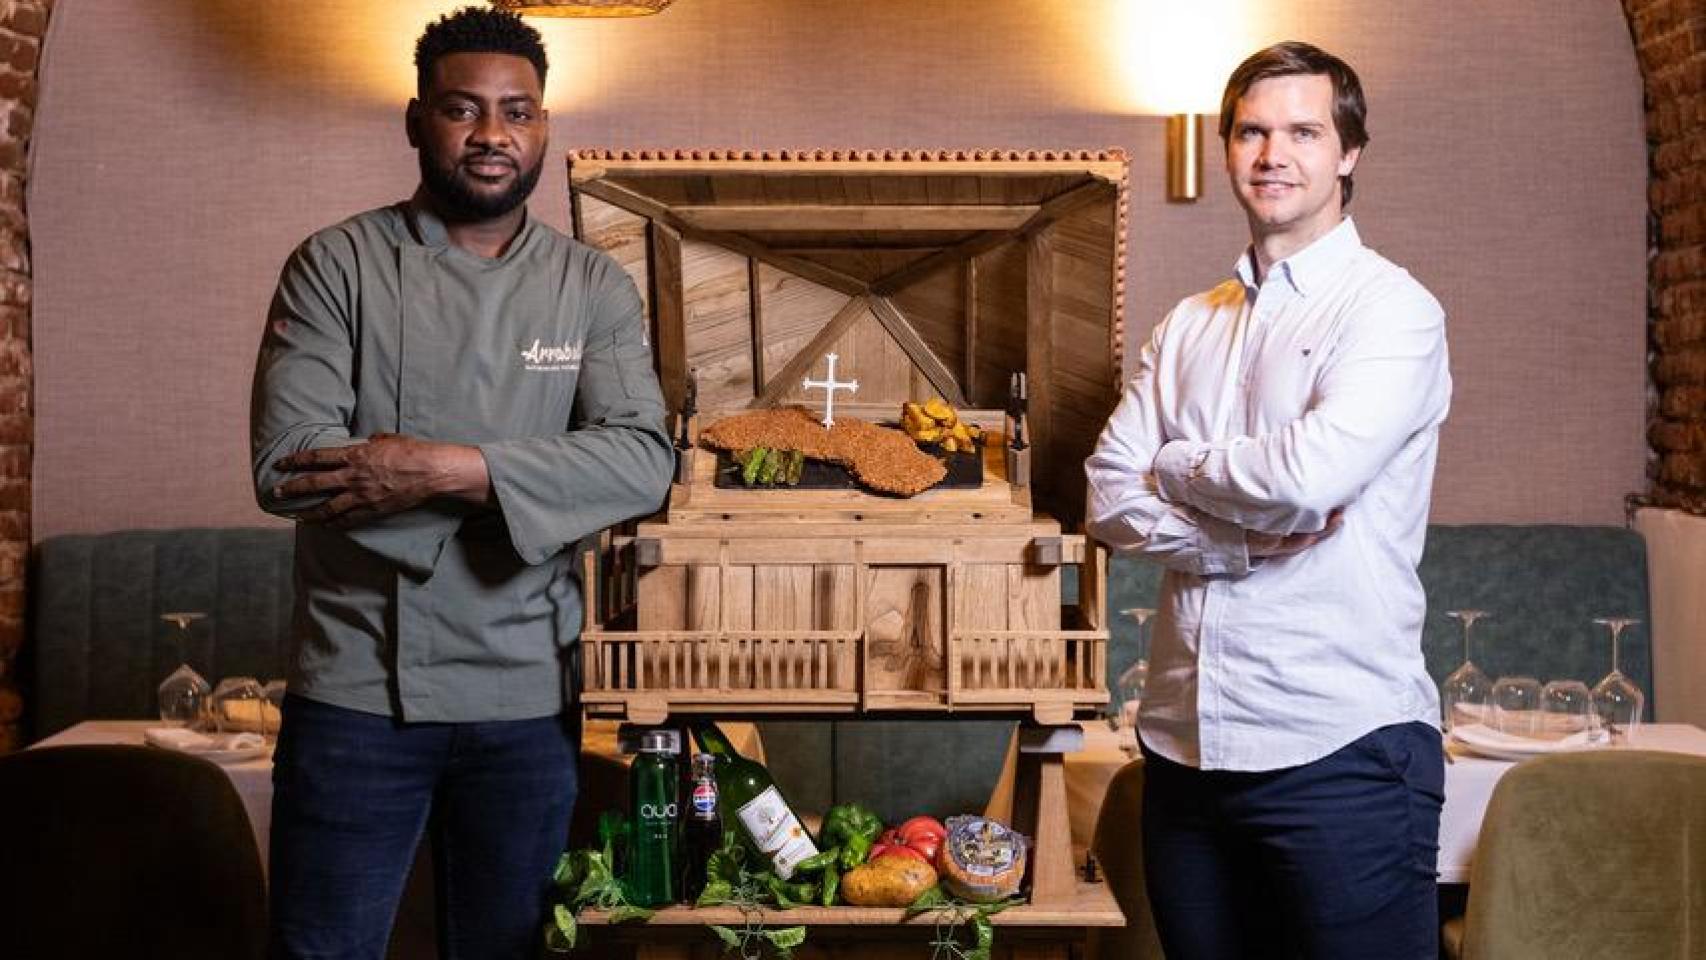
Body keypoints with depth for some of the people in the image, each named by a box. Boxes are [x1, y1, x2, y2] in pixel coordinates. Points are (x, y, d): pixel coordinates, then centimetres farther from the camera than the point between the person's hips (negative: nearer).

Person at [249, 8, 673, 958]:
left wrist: (456, 469, -22)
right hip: (357, 688, -2)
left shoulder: (595, 288, 5)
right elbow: (287, 463, -14)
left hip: (527, 697, 2)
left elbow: (643, 462, -9)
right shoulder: (338, 266, -2)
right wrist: (528, 481, -14)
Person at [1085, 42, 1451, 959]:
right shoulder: (1188, 327, 13)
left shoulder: (1392, 309, -5)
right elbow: (1108, 501, 3)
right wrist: (1255, 537, -13)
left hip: (1340, 746, -5)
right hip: (1186, 743, 6)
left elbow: (1309, 473, -22)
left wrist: (1173, 466, -3)